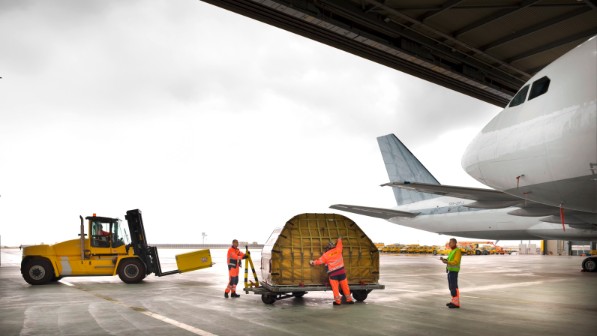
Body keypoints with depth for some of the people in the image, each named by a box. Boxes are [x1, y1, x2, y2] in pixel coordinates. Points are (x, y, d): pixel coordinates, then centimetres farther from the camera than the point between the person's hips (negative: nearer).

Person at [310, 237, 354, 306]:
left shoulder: (326, 255, -1)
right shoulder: (337, 250, 4)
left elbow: (319, 261, 6)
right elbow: (339, 244, 24)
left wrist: (313, 262, 22)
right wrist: (339, 239, 44)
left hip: (333, 273, -3)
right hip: (341, 271, 3)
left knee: (335, 287, 4)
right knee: (345, 286, 10)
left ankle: (338, 301, 3)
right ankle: (349, 299, 18)